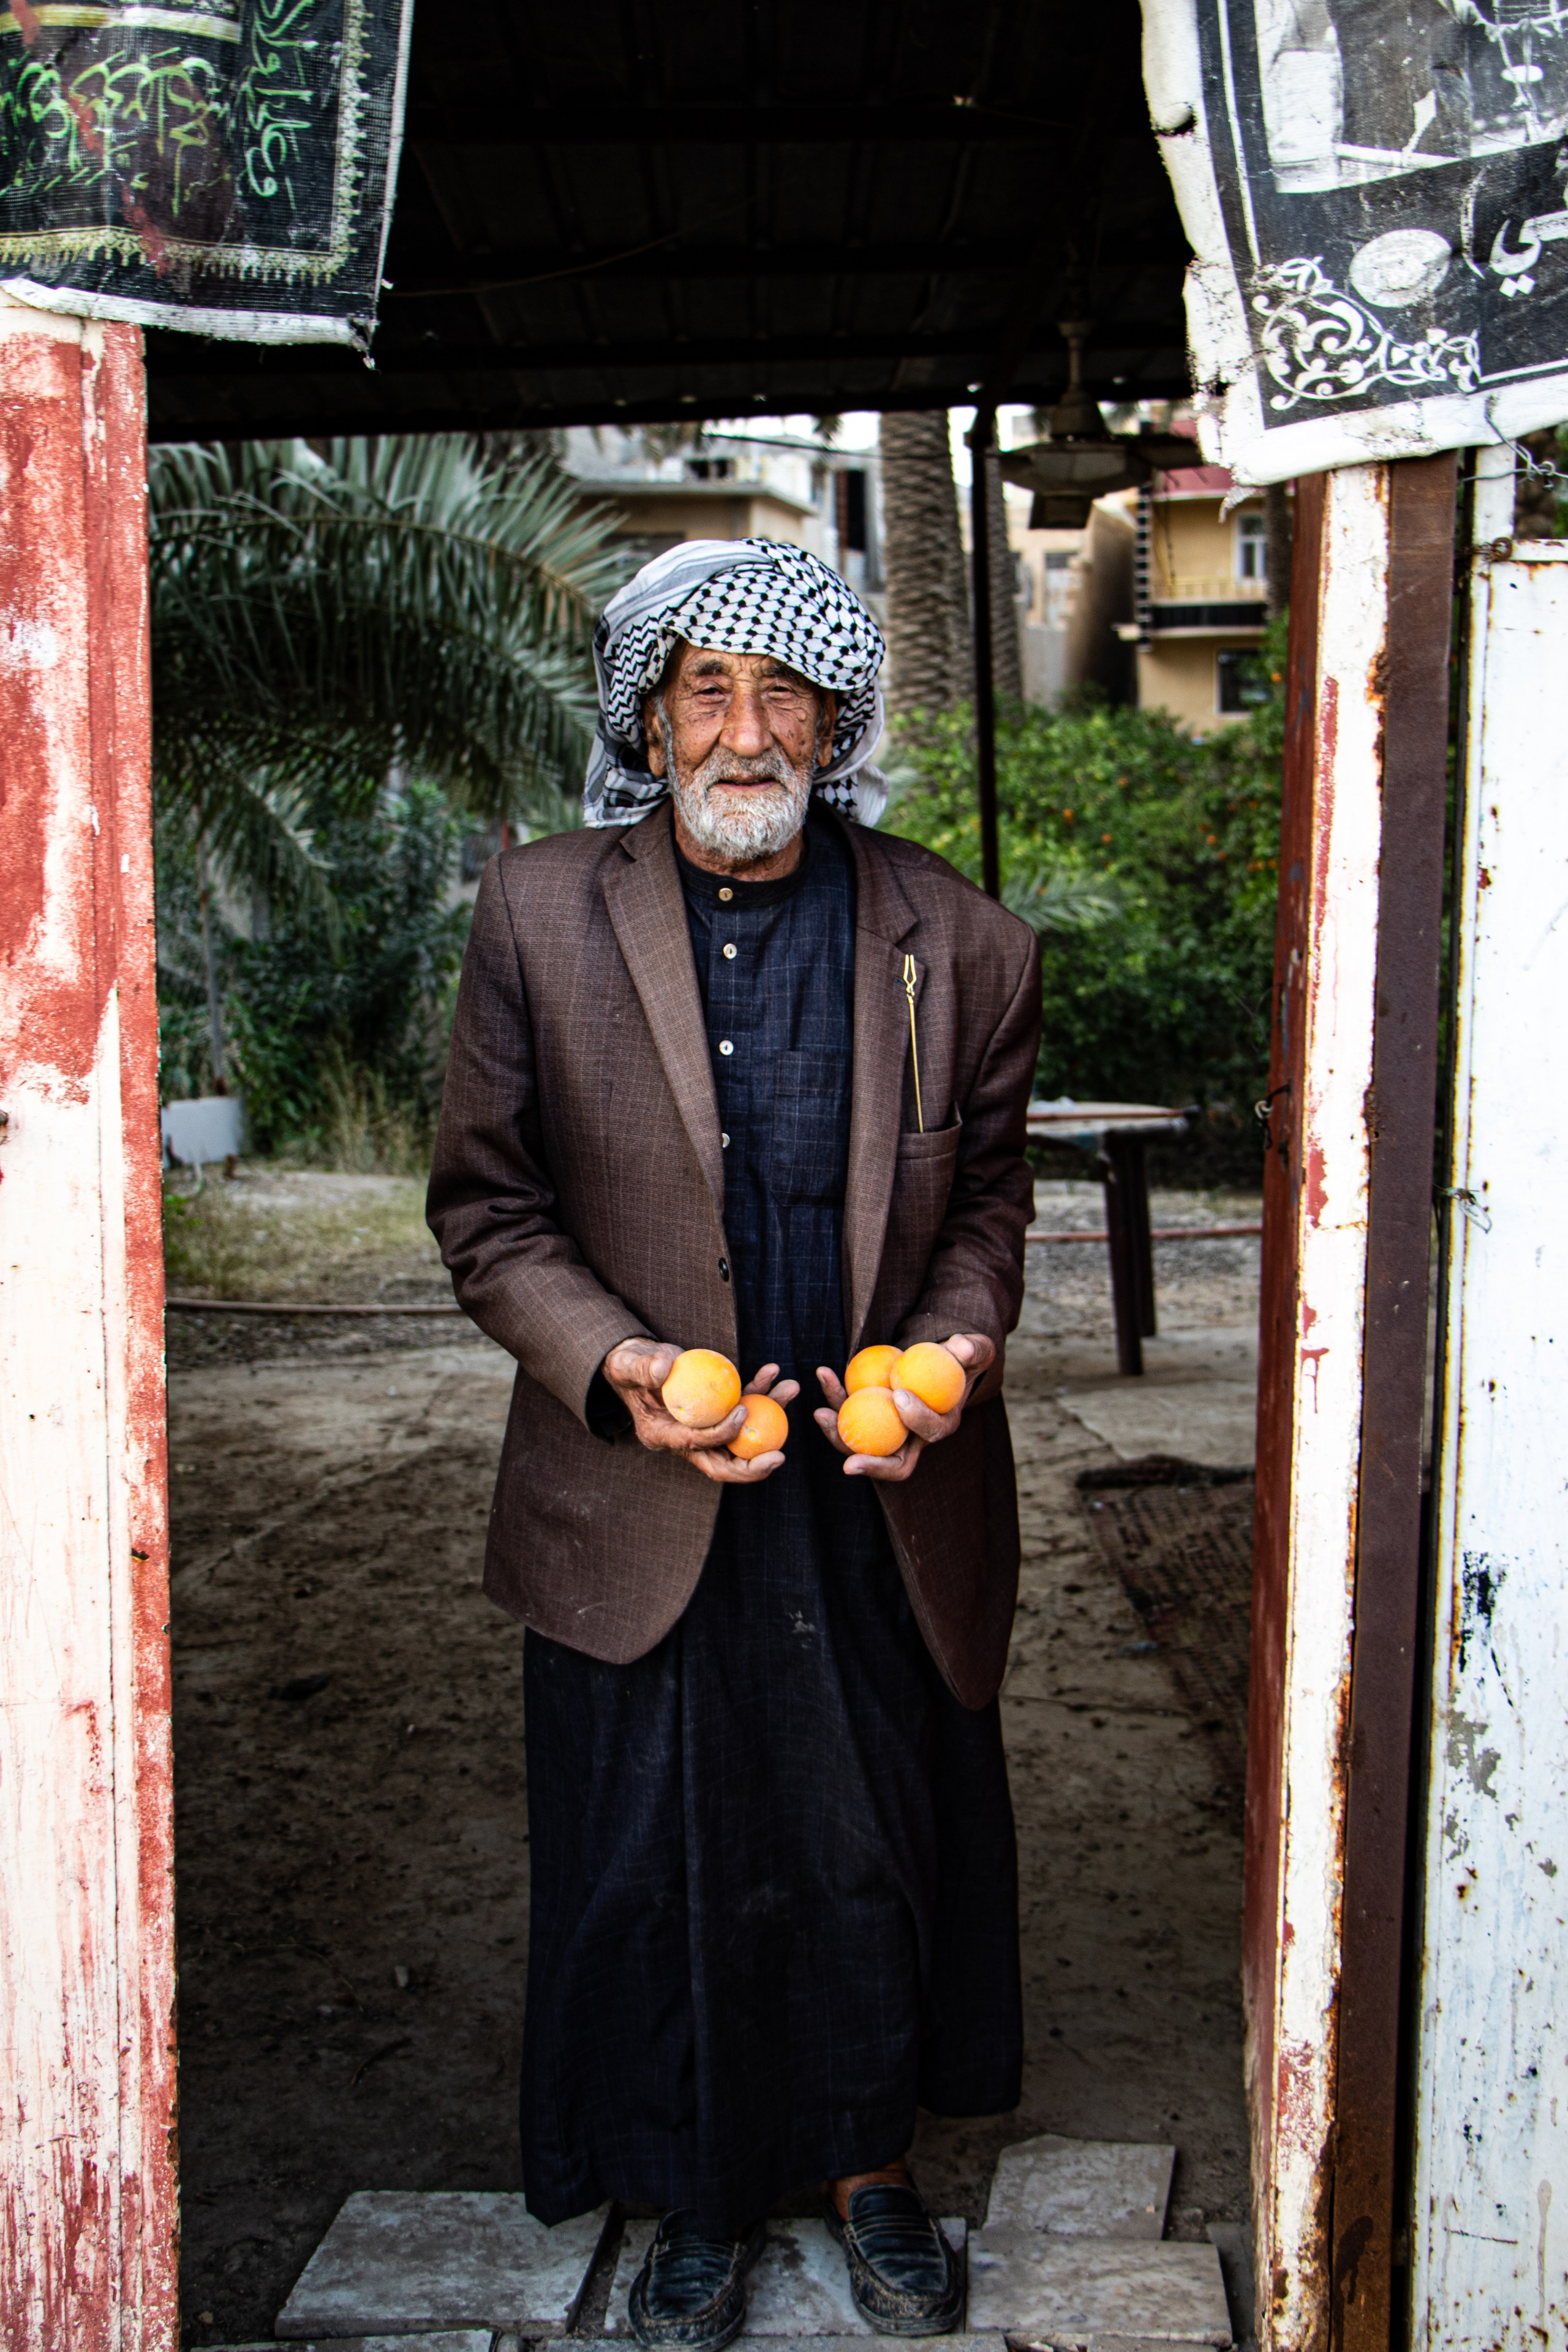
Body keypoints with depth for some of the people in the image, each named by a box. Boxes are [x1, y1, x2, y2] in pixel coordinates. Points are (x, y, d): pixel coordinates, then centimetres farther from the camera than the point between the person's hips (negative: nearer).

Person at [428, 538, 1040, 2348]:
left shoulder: (953, 940, -4)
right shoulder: (539, 916, -7)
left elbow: (984, 1191, 8)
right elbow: (486, 1205, -2)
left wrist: (959, 1341, -11)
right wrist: (611, 1364, -18)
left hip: (885, 1501, 1)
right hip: (643, 1502, -1)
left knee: (885, 1843, 17)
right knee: (659, 1860, 14)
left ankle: (869, 2163, 43)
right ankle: (700, 2202, 39)